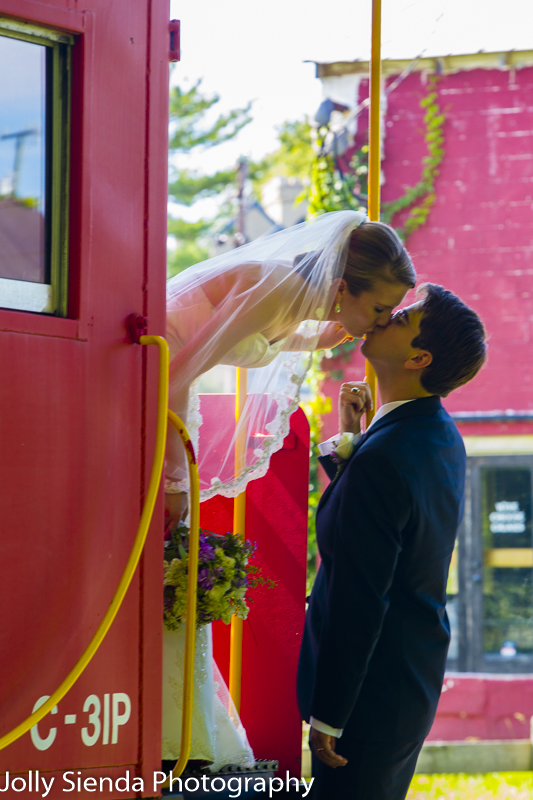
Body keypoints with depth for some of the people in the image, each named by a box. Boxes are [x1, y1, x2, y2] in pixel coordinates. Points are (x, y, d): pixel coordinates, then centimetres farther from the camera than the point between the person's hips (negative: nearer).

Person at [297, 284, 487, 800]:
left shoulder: (383, 458, -25)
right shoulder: (442, 438, 5)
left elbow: (358, 603, -24)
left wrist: (327, 718, -19)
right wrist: (349, 438, 4)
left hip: (370, 687, -9)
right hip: (418, 675, 9)